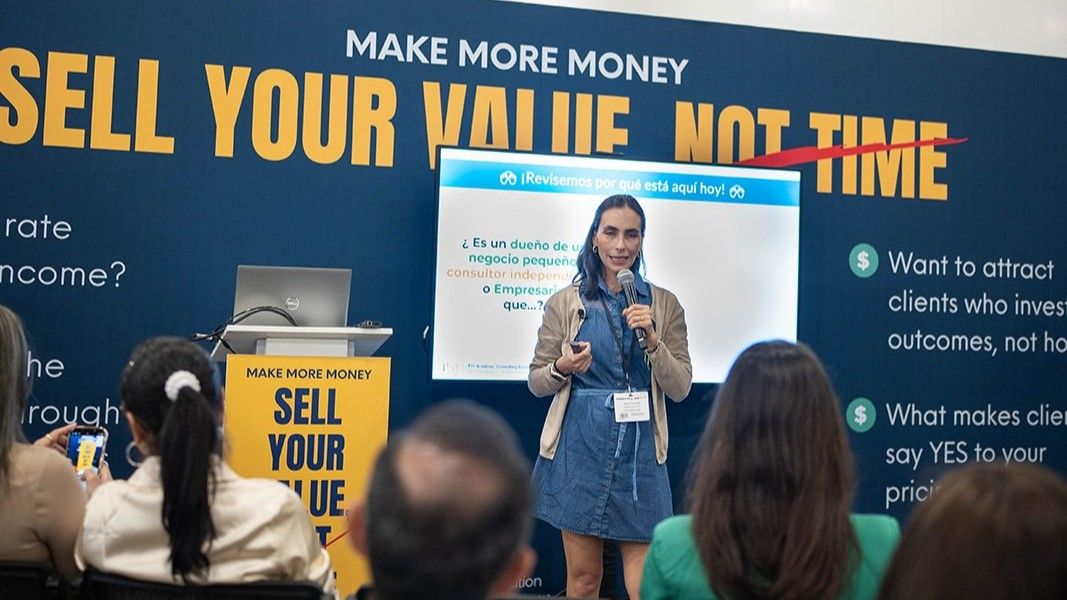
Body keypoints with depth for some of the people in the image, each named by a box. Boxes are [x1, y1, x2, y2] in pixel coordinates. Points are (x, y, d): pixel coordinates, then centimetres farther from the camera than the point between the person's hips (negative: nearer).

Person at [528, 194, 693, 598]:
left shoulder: (664, 304, 5)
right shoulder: (565, 302, 3)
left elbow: (680, 389, 1)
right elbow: (536, 382, 6)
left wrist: (651, 339, -14)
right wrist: (564, 368, -16)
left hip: (639, 451, 0)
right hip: (581, 449, 0)